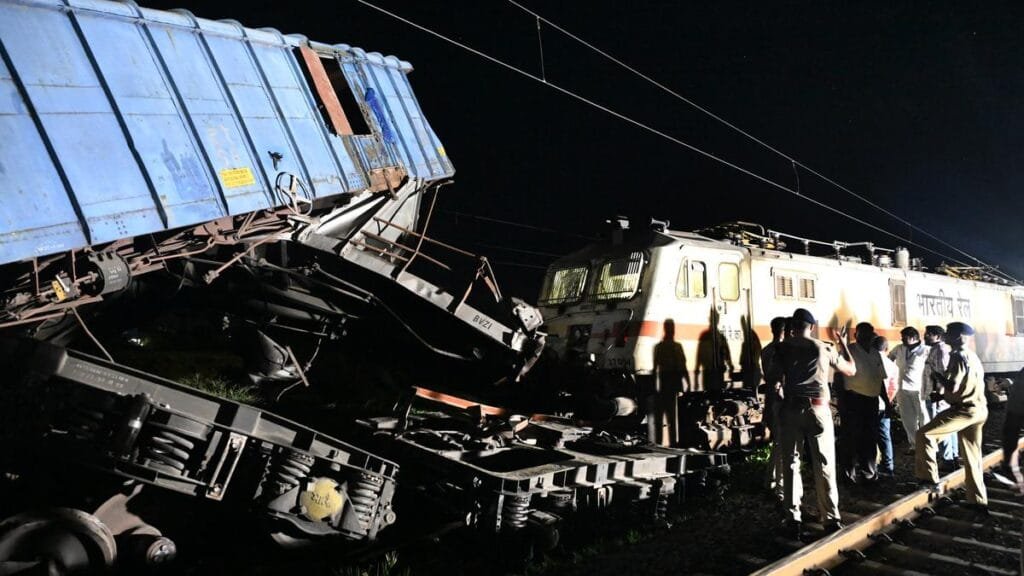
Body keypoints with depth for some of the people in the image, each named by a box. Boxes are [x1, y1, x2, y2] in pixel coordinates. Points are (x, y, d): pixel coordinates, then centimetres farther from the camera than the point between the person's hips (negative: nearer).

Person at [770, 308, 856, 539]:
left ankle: (793, 520, 5)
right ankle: (831, 519, 6)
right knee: (824, 465, 4)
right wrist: (843, 343, 27)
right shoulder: (825, 348, 4)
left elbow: (775, 378, -5)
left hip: (791, 409, 0)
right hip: (818, 409, 0)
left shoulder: (783, 347, 2)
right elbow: (851, 370, 16)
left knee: (791, 464, 6)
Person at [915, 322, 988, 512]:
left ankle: (929, 477, -4)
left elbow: (952, 387, -23)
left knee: (924, 433, -7)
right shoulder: (971, 355, 15)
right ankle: (978, 500, 19)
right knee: (972, 456, 14)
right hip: (978, 409, 10)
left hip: (964, 410, -10)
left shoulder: (958, 356, -15)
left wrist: (939, 378, -5)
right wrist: (941, 394, 16)